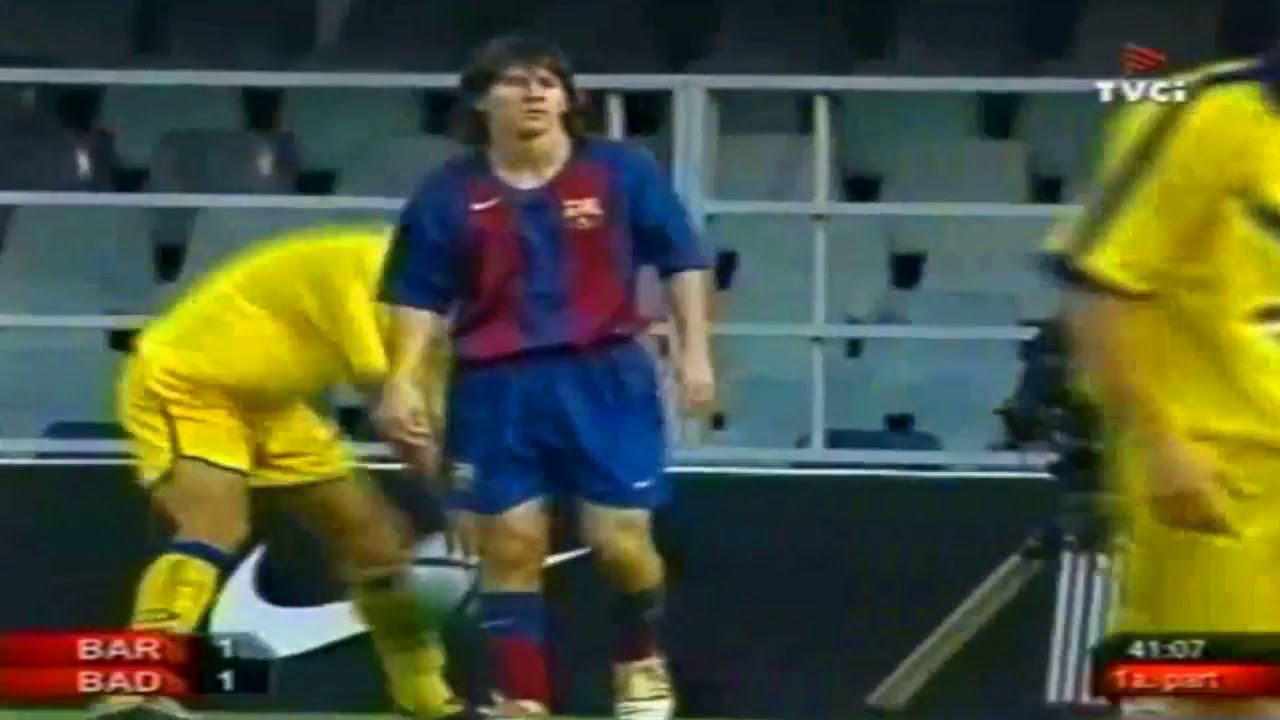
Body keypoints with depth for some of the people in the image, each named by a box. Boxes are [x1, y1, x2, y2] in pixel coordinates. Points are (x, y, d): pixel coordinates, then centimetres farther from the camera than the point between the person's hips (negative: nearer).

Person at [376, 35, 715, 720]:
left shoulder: (623, 171, -1)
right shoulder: (449, 194, 0)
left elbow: (682, 261, 5)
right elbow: (421, 298, 5)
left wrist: (695, 352, 0)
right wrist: (401, 383, -5)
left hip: (605, 377, -1)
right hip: (497, 387, 1)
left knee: (622, 542, -2)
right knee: (510, 548, 2)